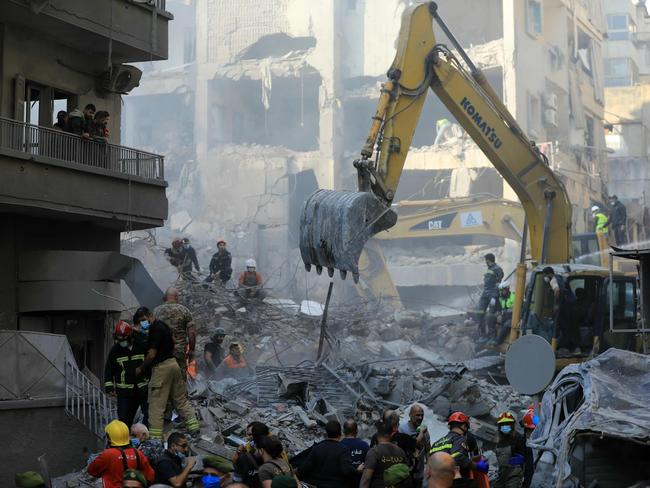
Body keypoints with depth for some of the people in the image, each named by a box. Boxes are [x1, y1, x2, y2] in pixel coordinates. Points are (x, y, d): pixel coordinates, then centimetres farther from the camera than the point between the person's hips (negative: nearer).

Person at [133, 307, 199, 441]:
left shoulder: (155, 328, -17)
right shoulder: (163, 325, 13)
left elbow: (152, 354, -17)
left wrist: (140, 368, -5)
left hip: (162, 367, -9)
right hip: (173, 363, 9)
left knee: (156, 404, -3)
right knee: (181, 399, 16)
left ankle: (155, 436, -3)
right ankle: (193, 425, 14)